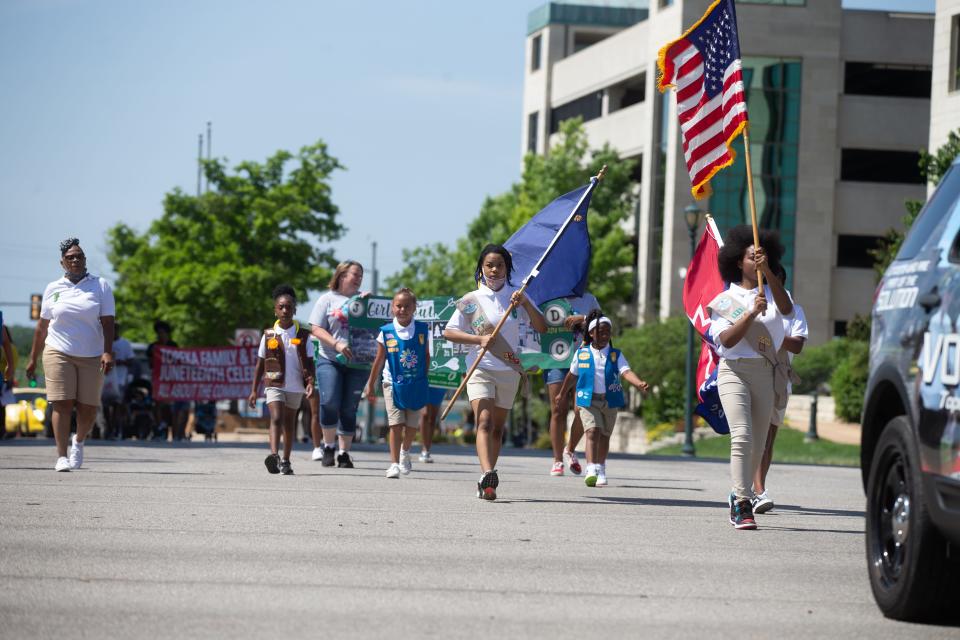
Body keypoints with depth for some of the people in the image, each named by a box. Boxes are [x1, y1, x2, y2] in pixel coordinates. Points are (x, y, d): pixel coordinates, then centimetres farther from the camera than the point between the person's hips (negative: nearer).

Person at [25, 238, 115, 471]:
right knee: (62, 404, -10)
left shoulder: (100, 286, 4)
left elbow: (108, 322, -3)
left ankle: (78, 441, 31)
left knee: (88, 409, 1)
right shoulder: (53, 289, 8)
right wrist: (33, 358, 14)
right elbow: (42, 326, 14)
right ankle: (62, 456, -9)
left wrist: (108, 352, -16)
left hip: (91, 356, 0)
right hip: (58, 353, 0)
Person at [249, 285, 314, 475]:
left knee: (289, 423, 12)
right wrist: (254, 391, 5)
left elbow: (309, 362, 5)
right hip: (274, 384, -2)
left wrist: (310, 381, -13)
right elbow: (260, 364, 7)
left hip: (295, 386, 2)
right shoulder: (269, 335, 2)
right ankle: (274, 455, -34)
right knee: (276, 418, -19)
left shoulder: (303, 335, 1)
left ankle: (286, 462, 22)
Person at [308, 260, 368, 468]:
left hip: (357, 363, 2)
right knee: (329, 402, -16)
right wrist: (337, 344, -16)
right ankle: (328, 446, 3)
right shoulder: (328, 299, 5)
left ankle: (344, 453, 9)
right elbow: (316, 329, -2)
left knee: (349, 409, 2)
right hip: (329, 359, -2)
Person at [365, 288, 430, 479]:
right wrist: (371, 385, 7)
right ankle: (394, 463, -5)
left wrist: (424, 381, 6)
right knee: (396, 423, -8)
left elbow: (426, 356, 8)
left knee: (412, 424, 9)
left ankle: (405, 452, 37)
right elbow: (379, 360, 3)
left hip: (416, 384, 2)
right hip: (393, 383, -2)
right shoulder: (386, 332, -4)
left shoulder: (422, 330, -1)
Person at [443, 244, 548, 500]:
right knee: (484, 422, -21)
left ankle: (486, 482, 20)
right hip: (480, 369, -3)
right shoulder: (471, 301, 1)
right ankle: (488, 476, -36)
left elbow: (542, 328, -1)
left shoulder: (516, 296, 6)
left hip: (509, 370, 3)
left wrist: (525, 304, -16)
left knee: (497, 427, 10)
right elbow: (448, 332, -1)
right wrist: (479, 339, -15)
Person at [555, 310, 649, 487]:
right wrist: (561, 395, 24)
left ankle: (601, 470, 31)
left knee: (604, 436, 14)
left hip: (610, 400, 2)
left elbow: (626, 372, -16)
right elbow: (572, 375, 15)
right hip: (588, 400, -2)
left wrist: (639, 383, -35)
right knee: (592, 432, -19)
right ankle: (591, 471, -28)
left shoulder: (616, 355, 0)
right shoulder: (582, 353, 1)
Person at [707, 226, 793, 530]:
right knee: (742, 436, -19)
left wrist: (767, 272, -26)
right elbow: (727, 340, -8)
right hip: (734, 370, -3)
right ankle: (743, 504, -25)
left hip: (766, 372, 3)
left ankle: (738, 499, 23)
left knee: (758, 443, 7)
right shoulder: (724, 301, 7)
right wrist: (752, 313, -21)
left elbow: (787, 309, -15)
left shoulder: (773, 293, 11)